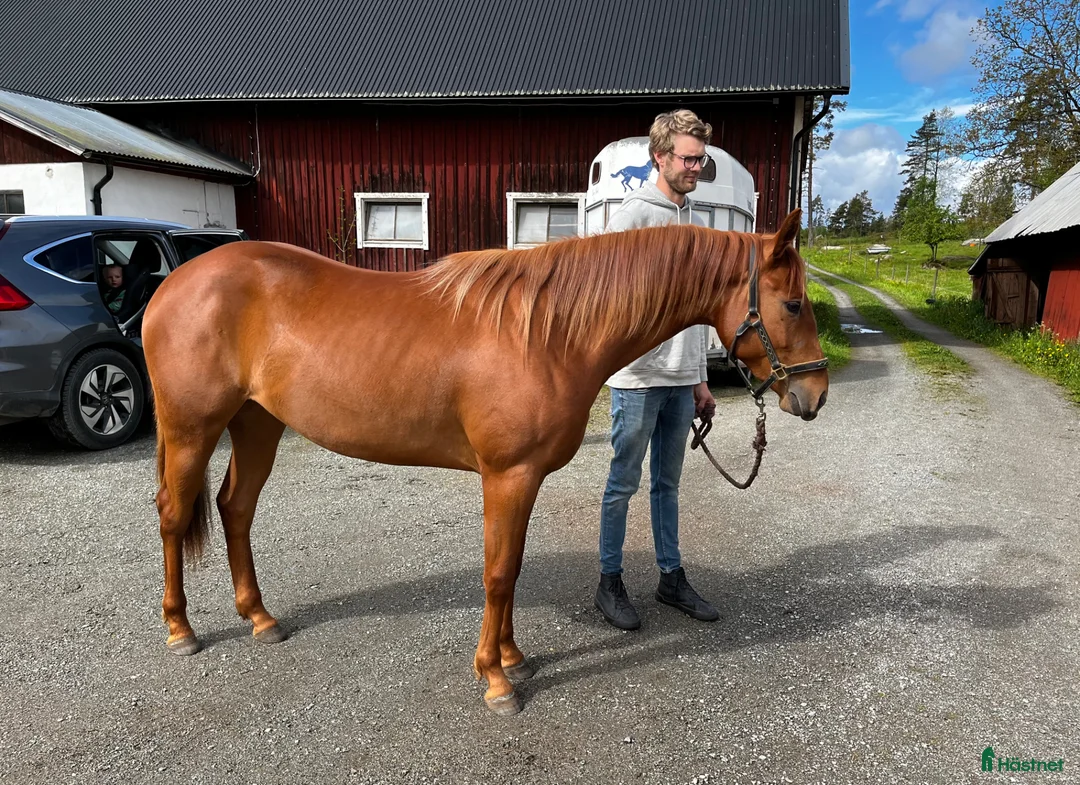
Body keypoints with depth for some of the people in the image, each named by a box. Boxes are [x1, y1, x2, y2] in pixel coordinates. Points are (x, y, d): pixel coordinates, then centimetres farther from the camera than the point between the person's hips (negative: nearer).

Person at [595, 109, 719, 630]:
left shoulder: (695, 221, 14)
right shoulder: (634, 214, -7)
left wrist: (699, 379, 18)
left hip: (681, 379, 7)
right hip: (639, 376, -7)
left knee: (667, 483, 15)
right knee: (623, 483, 3)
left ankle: (672, 577, 27)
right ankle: (610, 582, 18)